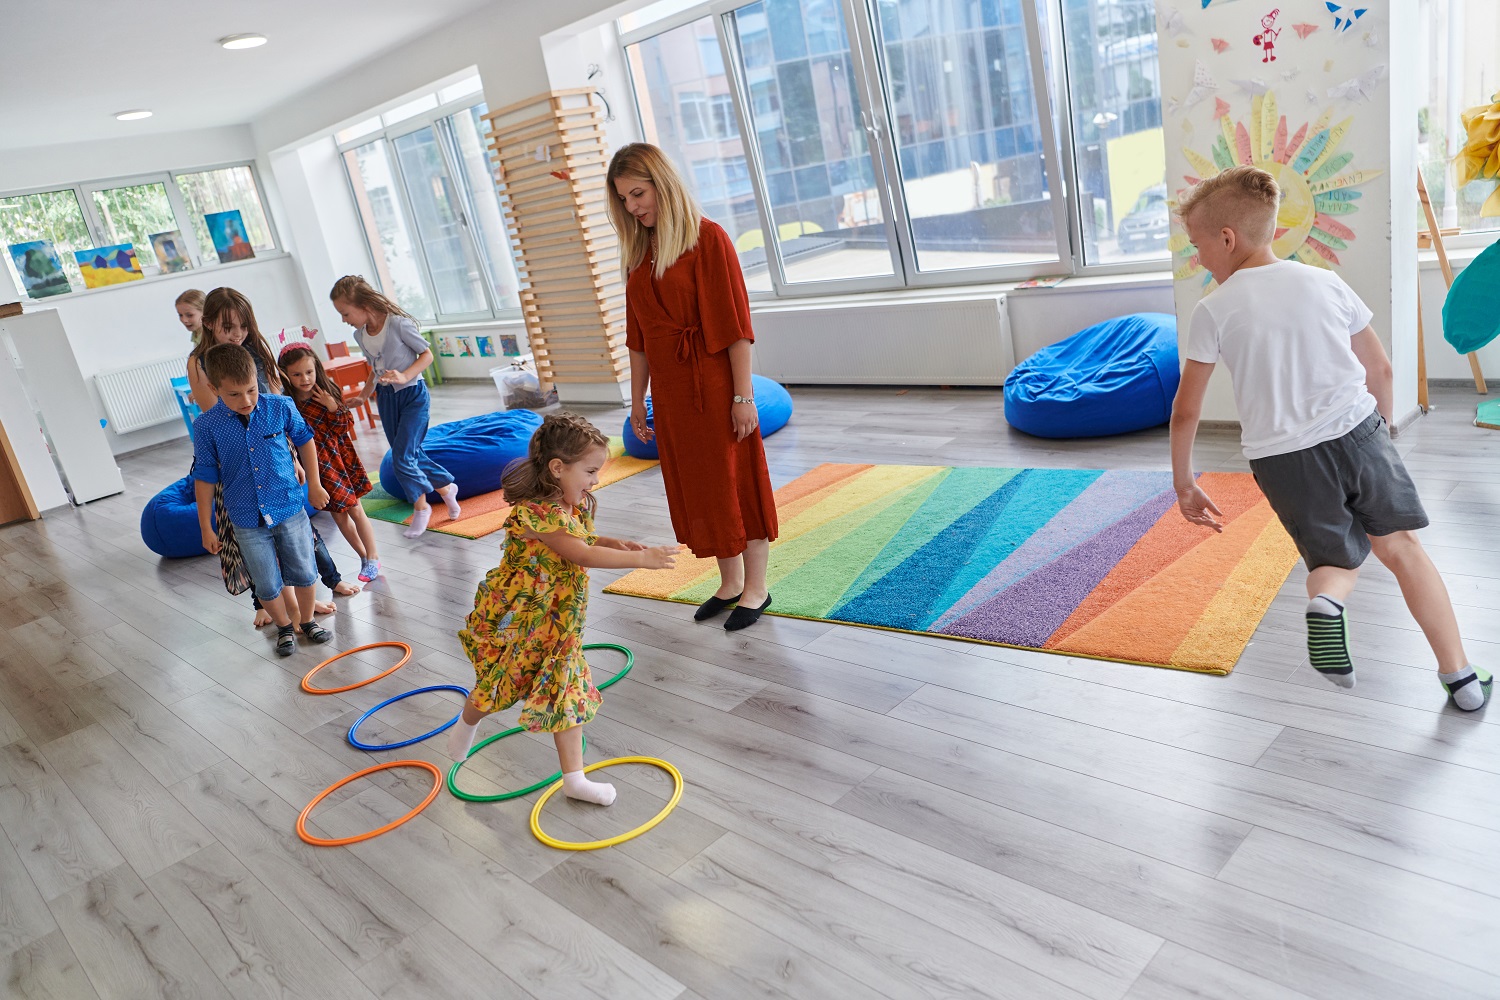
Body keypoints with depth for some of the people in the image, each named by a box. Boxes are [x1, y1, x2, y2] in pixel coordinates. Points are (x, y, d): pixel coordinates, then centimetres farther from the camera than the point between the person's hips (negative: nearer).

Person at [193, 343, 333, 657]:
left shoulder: (280, 407, -11)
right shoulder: (206, 427, -12)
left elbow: (304, 440, 7)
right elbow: (205, 477, -3)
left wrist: (314, 484, 10)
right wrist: (206, 527, 1)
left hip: (290, 510, 1)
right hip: (248, 522, 0)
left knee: (303, 573, 12)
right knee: (268, 586, 9)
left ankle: (307, 621, 36)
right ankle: (284, 628, 34)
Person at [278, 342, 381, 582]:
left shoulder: (327, 393, -8)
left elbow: (344, 427, -5)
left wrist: (332, 406, -22)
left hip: (340, 458, -1)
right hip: (316, 466, 1)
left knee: (355, 510, 6)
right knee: (338, 515, 11)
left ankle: (373, 558, 19)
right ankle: (363, 556, 27)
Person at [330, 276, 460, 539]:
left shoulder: (399, 324, -19)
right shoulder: (360, 335, 2)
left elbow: (427, 354, -13)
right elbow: (376, 369, 13)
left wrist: (404, 376, -27)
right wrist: (362, 396, 5)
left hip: (412, 394, -7)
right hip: (386, 397, 7)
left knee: (402, 456, -8)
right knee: (412, 454, 11)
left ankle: (420, 507, 12)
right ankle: (446, 487, 30)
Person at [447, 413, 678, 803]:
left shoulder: (578, 504, -3)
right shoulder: (535, 513, -32)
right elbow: (582, 555, -33)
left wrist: (615, 544, -3)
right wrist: (641, 558, -32)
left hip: (560, 618, 7)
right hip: (517, 615, -7)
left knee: (568, 691, 6)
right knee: (499, 683, 15)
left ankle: (574, 778, 14)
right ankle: (467, 725, 49)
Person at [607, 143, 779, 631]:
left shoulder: (708, 238, -10)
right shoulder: (639, 252, 9)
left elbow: (735, 323, -13)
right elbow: (638, 336, 12)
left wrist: (743, 395, -15)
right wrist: (637, 402, 13)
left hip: (714, 382, -6)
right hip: (669, 388, 6)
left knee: (737, 479, 4)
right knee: (696, 485, 13)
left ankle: (756, 587, 18)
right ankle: (730, 582, 28)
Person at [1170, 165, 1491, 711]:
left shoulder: (1212, 311, -3)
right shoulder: (1325, 283, 6)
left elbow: (1186, 411, -2)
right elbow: (1380, 369, 14)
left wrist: (1184, 484, 9)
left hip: (1281, 457, -2)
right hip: (1356, 431, 2)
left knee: (1336, 558, 17)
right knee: (1400, 545, 17)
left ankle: (1324, 602, -17)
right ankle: (1461, 676, 18)